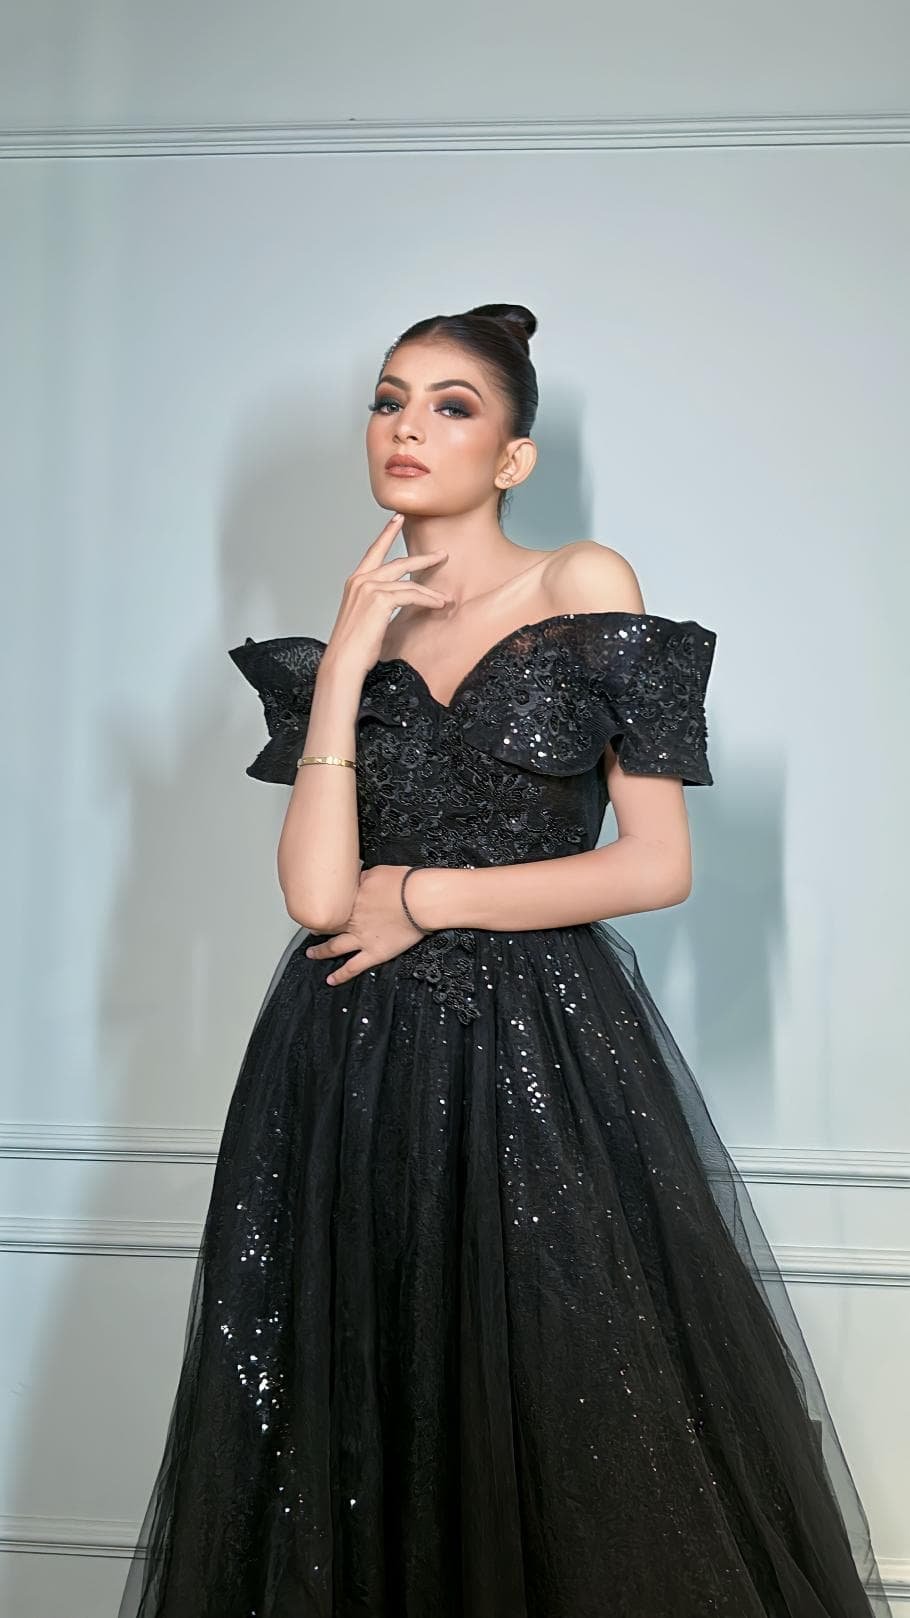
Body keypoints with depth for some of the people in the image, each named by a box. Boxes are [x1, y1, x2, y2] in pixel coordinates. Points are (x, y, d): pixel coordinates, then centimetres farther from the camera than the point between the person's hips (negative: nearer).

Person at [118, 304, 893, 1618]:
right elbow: (319, 895, -5)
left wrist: (424, 896, -5)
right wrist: (345, 665, -8)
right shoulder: (344, 640, 10)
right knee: (367, 1441, 7)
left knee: (578, 1437, 2)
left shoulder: (586, 586, 1)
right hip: (360, 1072, 3)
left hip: (550, 1061, -2)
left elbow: (659, 864, -5)